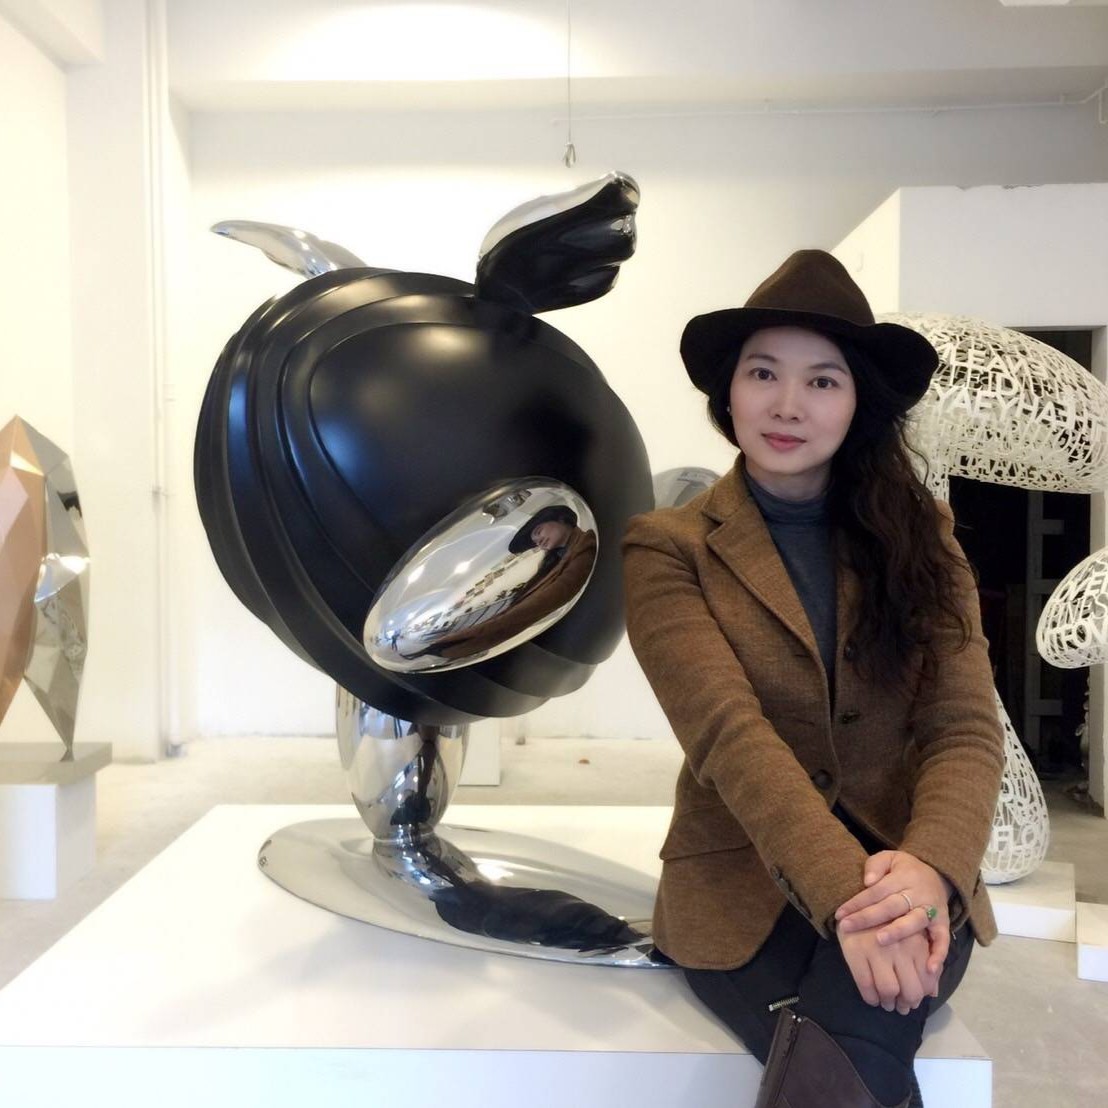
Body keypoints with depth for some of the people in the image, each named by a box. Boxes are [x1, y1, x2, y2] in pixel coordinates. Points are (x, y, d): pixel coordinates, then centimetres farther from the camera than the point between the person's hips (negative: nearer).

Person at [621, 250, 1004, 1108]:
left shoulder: (921, 533, 5)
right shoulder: (668, 548, -4)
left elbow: (965, 725, -4)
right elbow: (729, 732, -16)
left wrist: (931, 867, -24)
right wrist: (844, 891, -29)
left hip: (903, 886, 1)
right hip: (747, 891, -1)